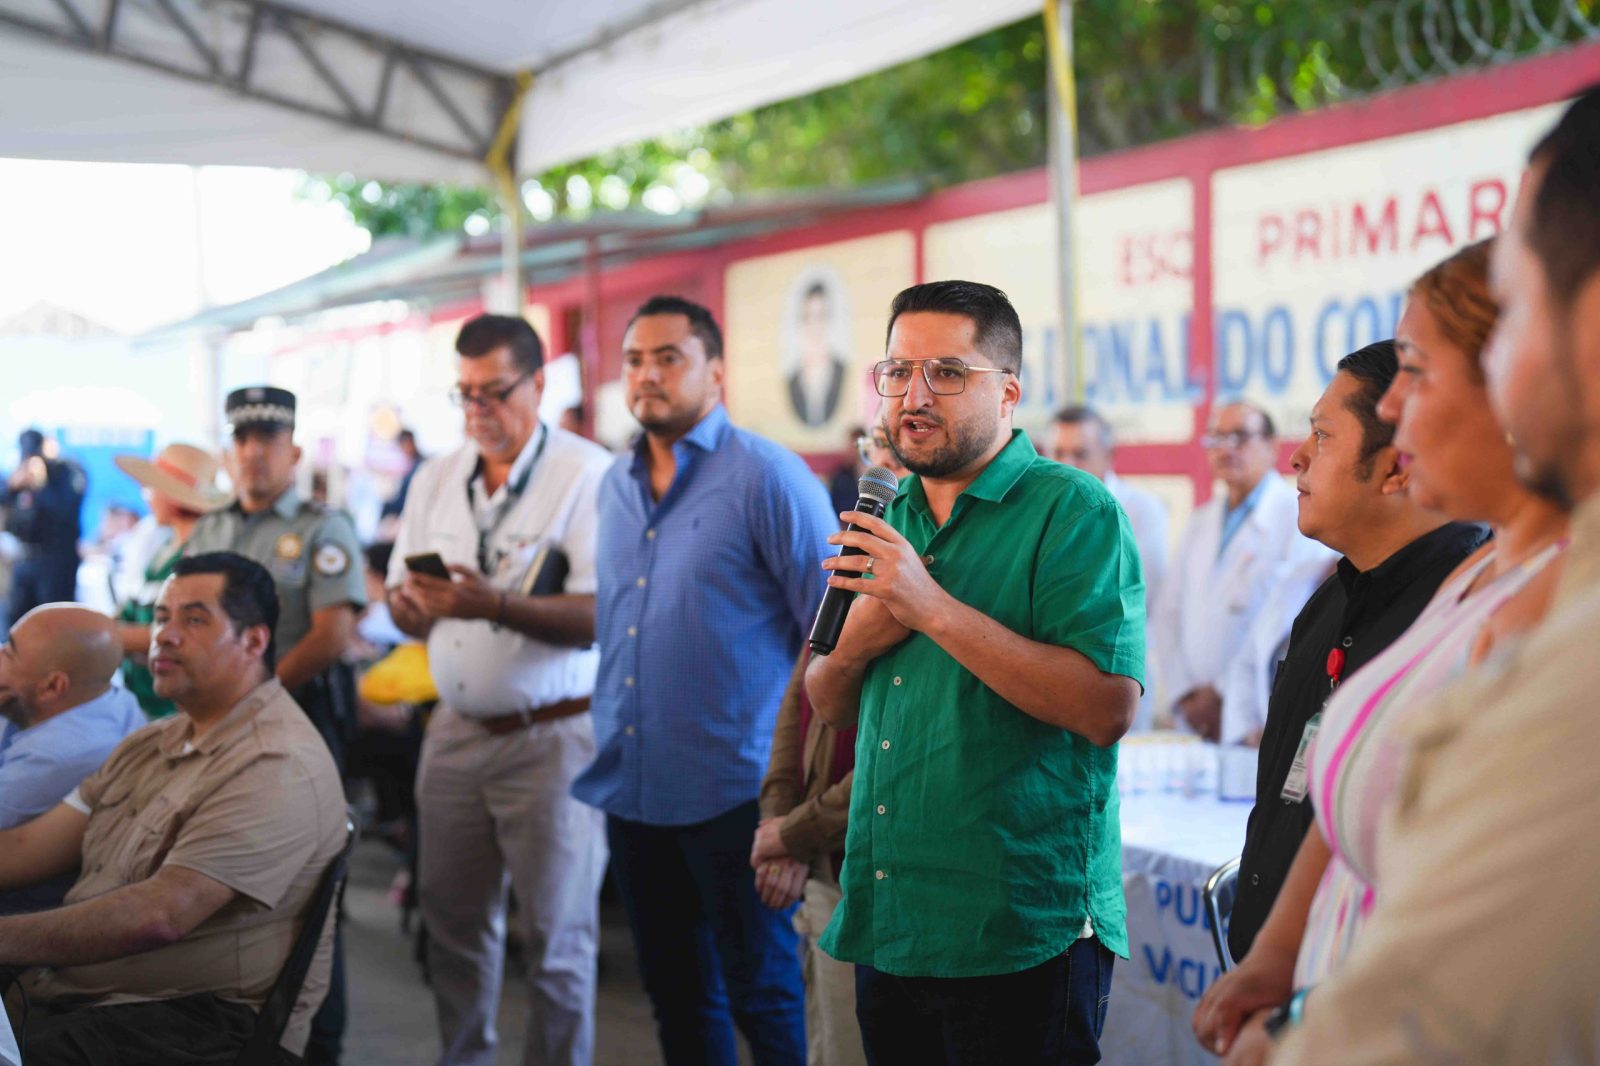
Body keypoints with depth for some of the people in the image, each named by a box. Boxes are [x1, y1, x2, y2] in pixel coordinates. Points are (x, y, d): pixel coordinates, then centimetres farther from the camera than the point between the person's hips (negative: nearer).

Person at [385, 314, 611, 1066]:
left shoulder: (588, 474, -9)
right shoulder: (436, 480, 12)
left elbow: (601, 615, -17)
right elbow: (401, 600, 14)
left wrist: (495, 606, -29)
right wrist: (415, 603, -10)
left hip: (552, 734, -5)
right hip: (457, 729, 6)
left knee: (554, 933, 0)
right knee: (451, 914, 10)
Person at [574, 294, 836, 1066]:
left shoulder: (766, 477, -10)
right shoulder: (615, 486, 11)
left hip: (733, 792, -6)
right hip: (631, 790, 7)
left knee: (761, 995, 2)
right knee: (675, 993, 15)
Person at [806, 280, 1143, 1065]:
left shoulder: (1073, 513, -10)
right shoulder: (889, 520, 12)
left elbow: (1106, 708, -23)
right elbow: (829, 706, 17)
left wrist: (935, 608, -23)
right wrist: (855, 642, -6)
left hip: (1020, 935, -7)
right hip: (885, 925, 7)